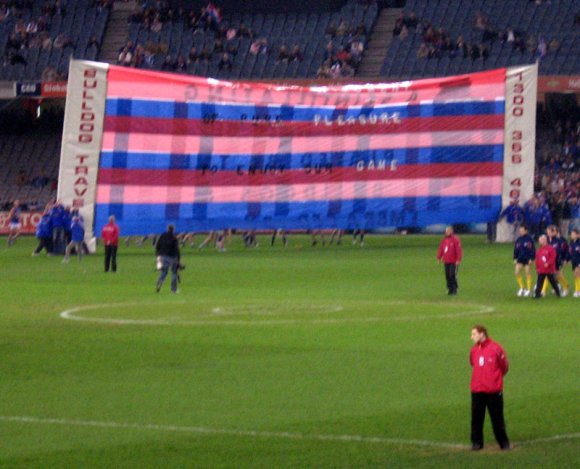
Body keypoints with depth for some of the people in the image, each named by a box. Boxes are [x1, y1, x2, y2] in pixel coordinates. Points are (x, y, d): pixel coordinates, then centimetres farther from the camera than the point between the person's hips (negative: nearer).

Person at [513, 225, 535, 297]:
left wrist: (531, 259, -13)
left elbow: (532, 249, -9)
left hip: (527, 259, -5)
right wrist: (515, 258, 9)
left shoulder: (529, 239, -9)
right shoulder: (518, 240, 8)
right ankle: (522, 288, 12)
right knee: (517, 273, -3)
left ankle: (528, 290, 11)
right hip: (520, 259, 5)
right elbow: (516, 250, 14)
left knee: (528, 274, 1)